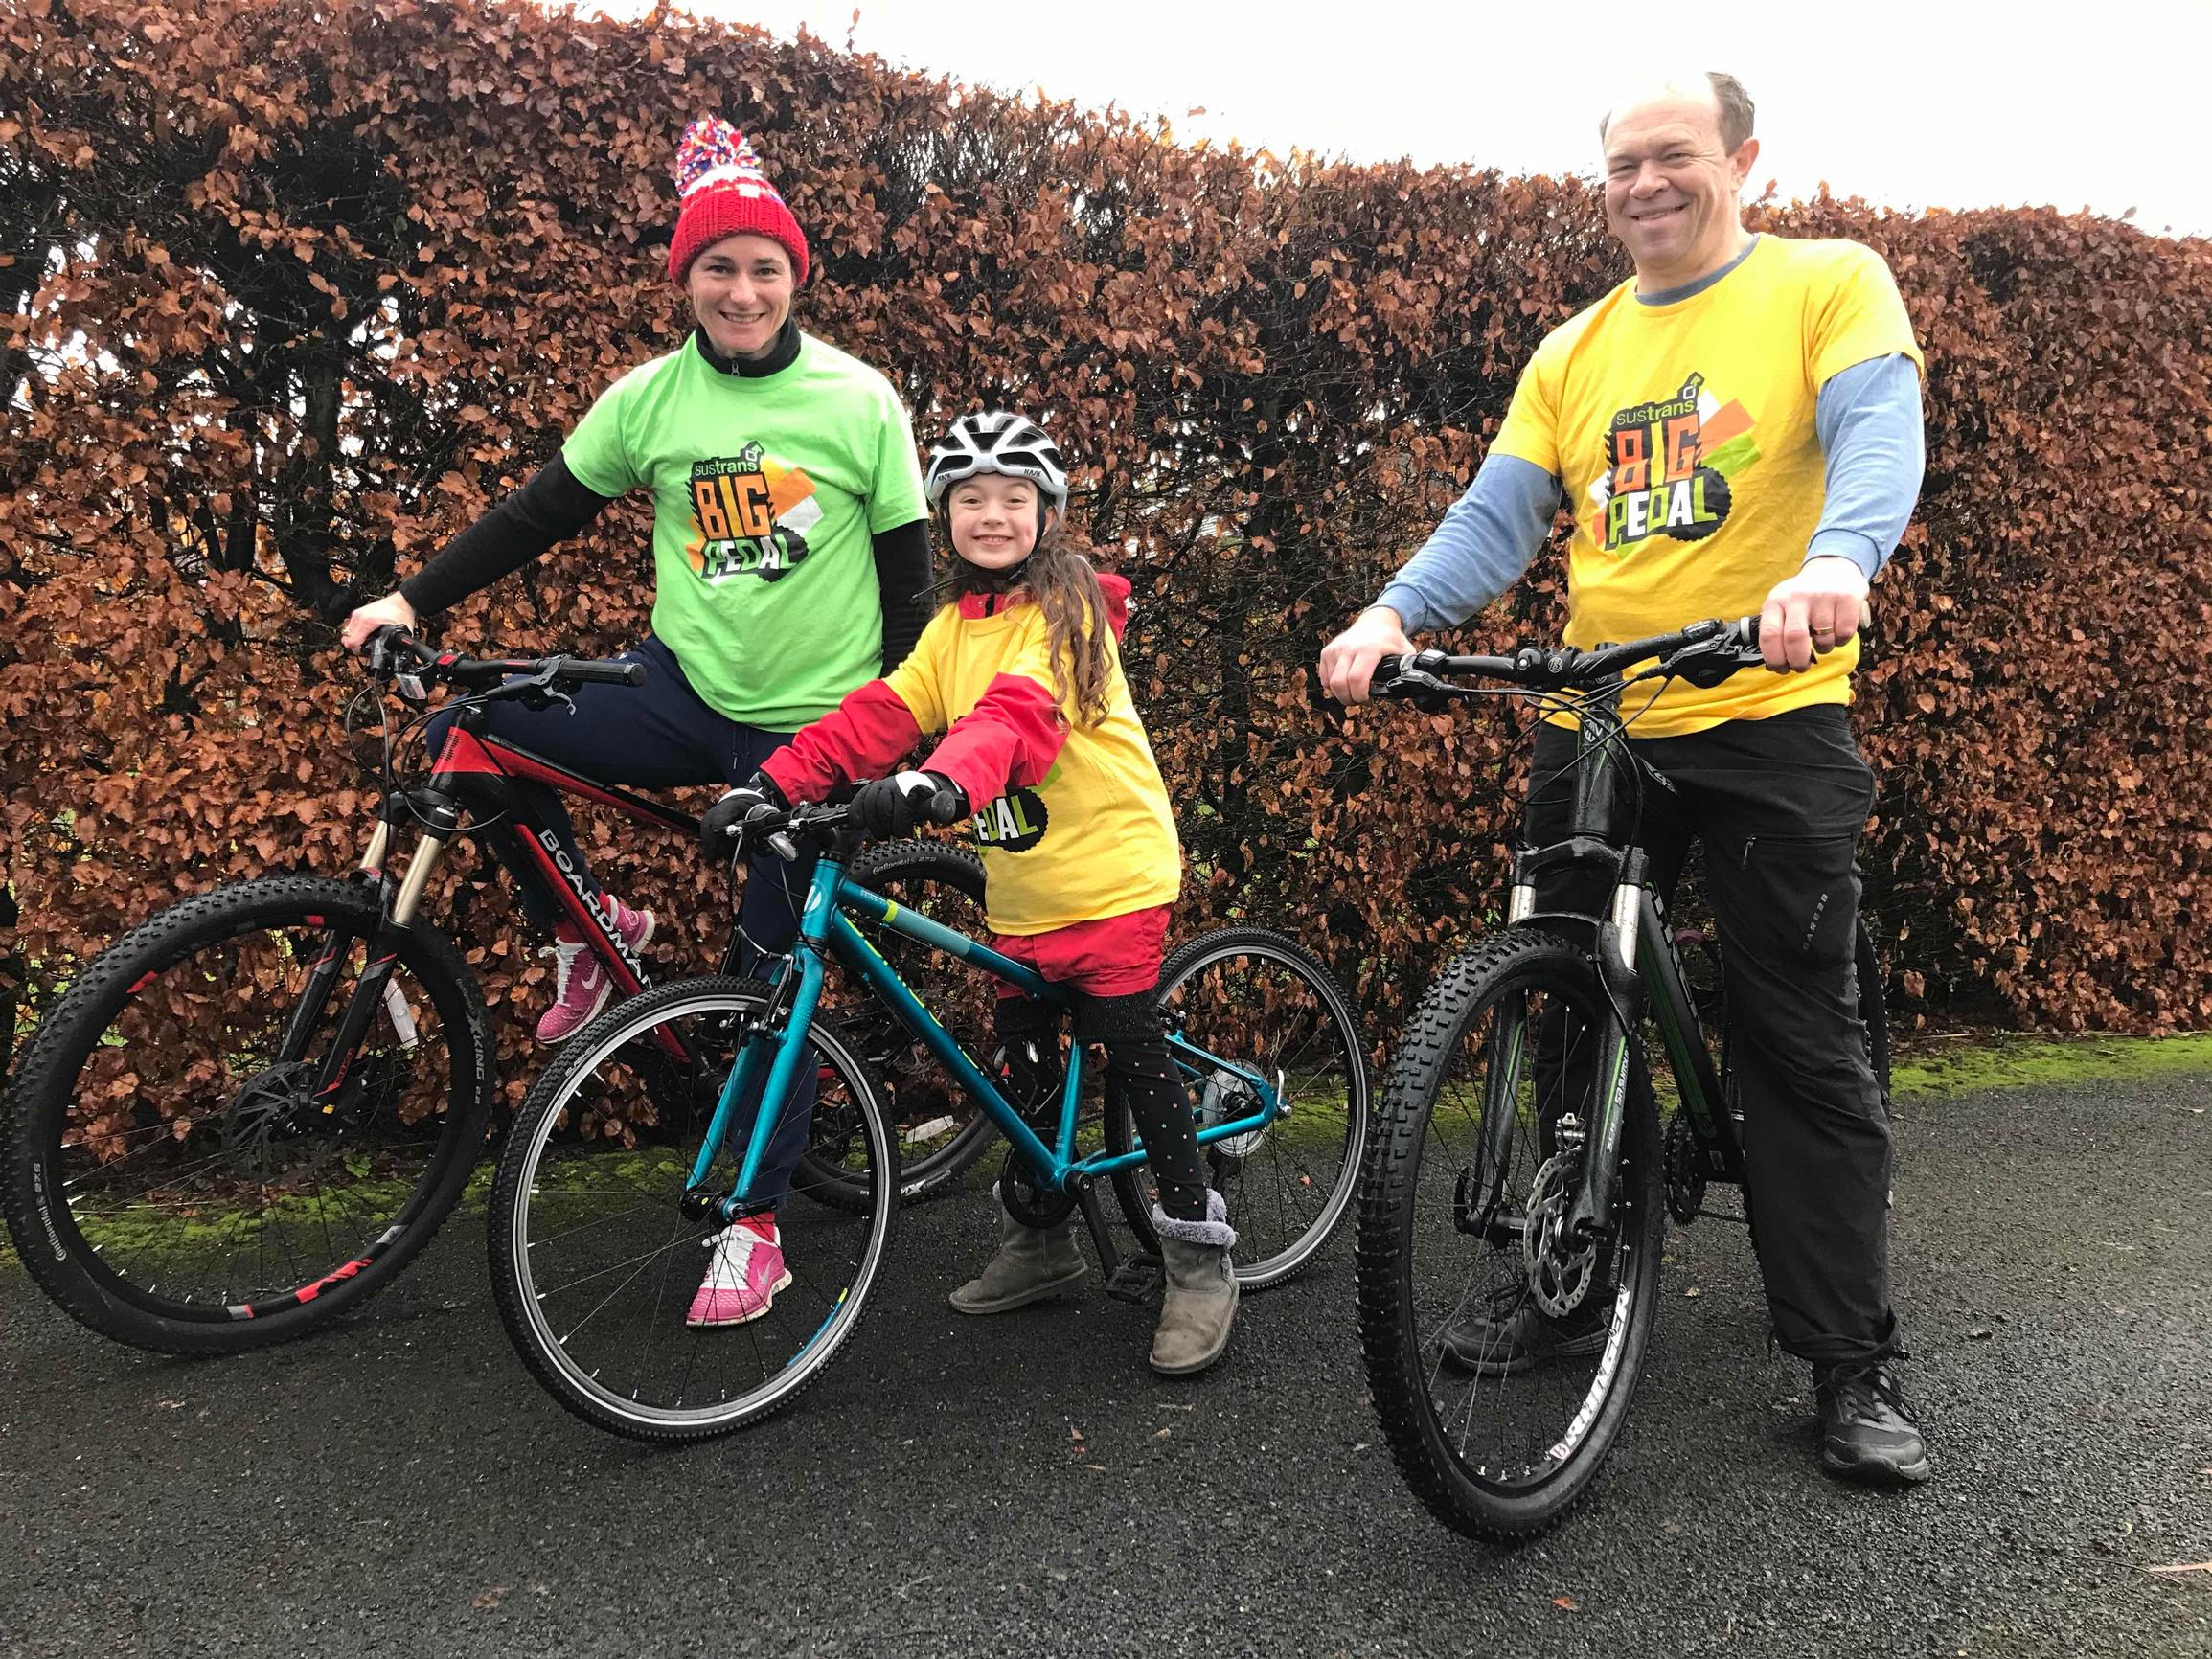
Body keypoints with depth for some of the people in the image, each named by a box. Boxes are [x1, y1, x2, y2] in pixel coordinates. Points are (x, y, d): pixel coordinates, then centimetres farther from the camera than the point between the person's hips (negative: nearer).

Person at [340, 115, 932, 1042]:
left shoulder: (861, 399, -6)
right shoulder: (648, 398, 0)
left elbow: (906, 571, -2)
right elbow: (542, 512, 7)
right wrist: (413, 600, 0)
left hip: (815, 729, -3)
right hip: (684, 691, 3)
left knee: (772, 974, 1)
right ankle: (594, 931, 8)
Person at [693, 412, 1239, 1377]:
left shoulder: (1063, 607, -11)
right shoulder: (954, 625, 10)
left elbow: (1018, 714, -30)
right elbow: (881, 714, -1)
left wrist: (943, 781, -48)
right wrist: (777, 781, -15)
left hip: (1109, 873, -7)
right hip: (1019, 891, 7)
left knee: (1136, 1062, -3)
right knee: (1025, 1075, 14)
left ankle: (1200, 1257, 12)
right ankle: (1041, 1243, 33)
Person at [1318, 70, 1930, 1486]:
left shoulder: (1831, 282, 1)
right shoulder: (1572, 352, 13)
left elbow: (1879, 437, -16)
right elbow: (1498, 520, 2)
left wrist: (1834, 566, -38)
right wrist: (1394, 615, -18)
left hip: (1770, 720, -4)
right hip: (1591, 729, 5)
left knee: (1804, 1047, 0)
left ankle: (1858, 1366, 14)